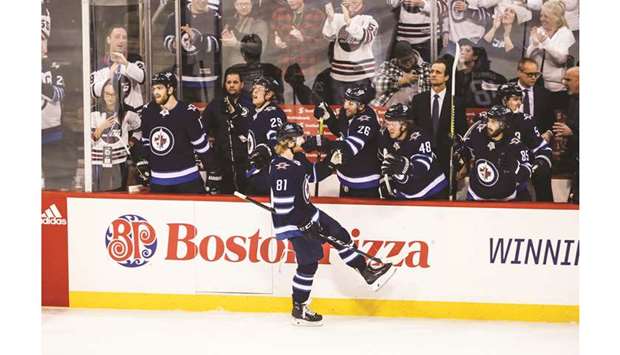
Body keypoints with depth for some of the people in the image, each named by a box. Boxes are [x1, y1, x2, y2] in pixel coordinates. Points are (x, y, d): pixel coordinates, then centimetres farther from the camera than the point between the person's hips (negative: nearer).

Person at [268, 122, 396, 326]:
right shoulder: (281, 170, -28)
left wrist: (330, 163, 4)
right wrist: (305, 225, -24)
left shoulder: (297, 158, 1)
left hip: (306, 213, 10)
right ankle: (299, 310, 8)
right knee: (309, 262, -4)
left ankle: (369, 274, 22)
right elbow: (284, 208, -28)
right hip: (293, 223, -10)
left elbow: (312, 174, 20)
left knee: (341, 236, 11)